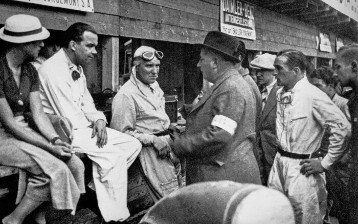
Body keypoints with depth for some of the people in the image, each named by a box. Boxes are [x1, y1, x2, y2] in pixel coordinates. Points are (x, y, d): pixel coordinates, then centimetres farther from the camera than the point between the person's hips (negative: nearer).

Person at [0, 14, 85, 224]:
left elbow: (38, 113, 1)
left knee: (75, 165, -10)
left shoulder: (30, 71, 6)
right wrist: (49, 147, -22)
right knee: (55, 170, -24)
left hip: (25, 132, 7)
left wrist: (55, 140, -16)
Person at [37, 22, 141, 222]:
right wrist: (93, 125, -5)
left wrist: (99, 120, -7)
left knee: (133, 144, -1)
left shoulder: (77, 68, 11)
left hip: (81, 126, 9)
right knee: (115, 155, -24)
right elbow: (69, 118, -22)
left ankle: (97, 186, 4)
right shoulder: (54, 70, -18)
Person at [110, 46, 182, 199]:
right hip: (150, 150, -8)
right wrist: (153, 140, -19)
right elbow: (122, 132, -17)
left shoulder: (154, 85, 13)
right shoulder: (126, 95, -16)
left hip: (167, 142, 8)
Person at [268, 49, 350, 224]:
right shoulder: (281, 93, 5)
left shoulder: (313, 96, -18)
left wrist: (325, 163, -14)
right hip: (279, 162, 7)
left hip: (301, 168, -7)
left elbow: (342, 127, -18)